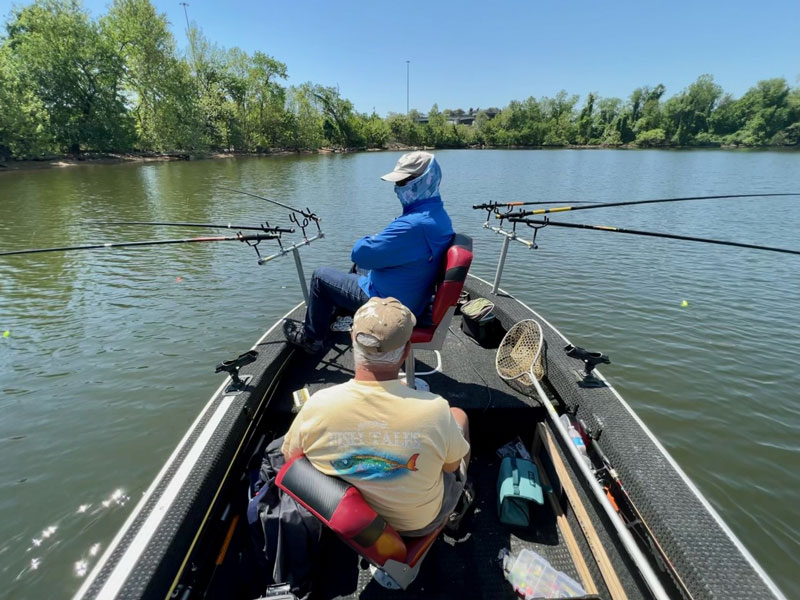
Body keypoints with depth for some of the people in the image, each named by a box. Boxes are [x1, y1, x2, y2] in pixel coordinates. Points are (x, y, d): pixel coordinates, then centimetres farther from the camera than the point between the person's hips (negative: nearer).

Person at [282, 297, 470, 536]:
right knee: (458, 414, 19)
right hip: (421, 522, -1)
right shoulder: (434, 409, -35)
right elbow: (452, 466, -13)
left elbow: (291, 458, -8)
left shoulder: (317, 405, -30)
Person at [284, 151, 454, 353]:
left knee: (320, 276, 4)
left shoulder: (414, 225, -33)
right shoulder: (438, 215, 0)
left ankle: (310, 337, 21)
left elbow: (359, 254, -27)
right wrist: (375, 242, 1)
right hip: (412, 301, 10)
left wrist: (367, 240, -6)